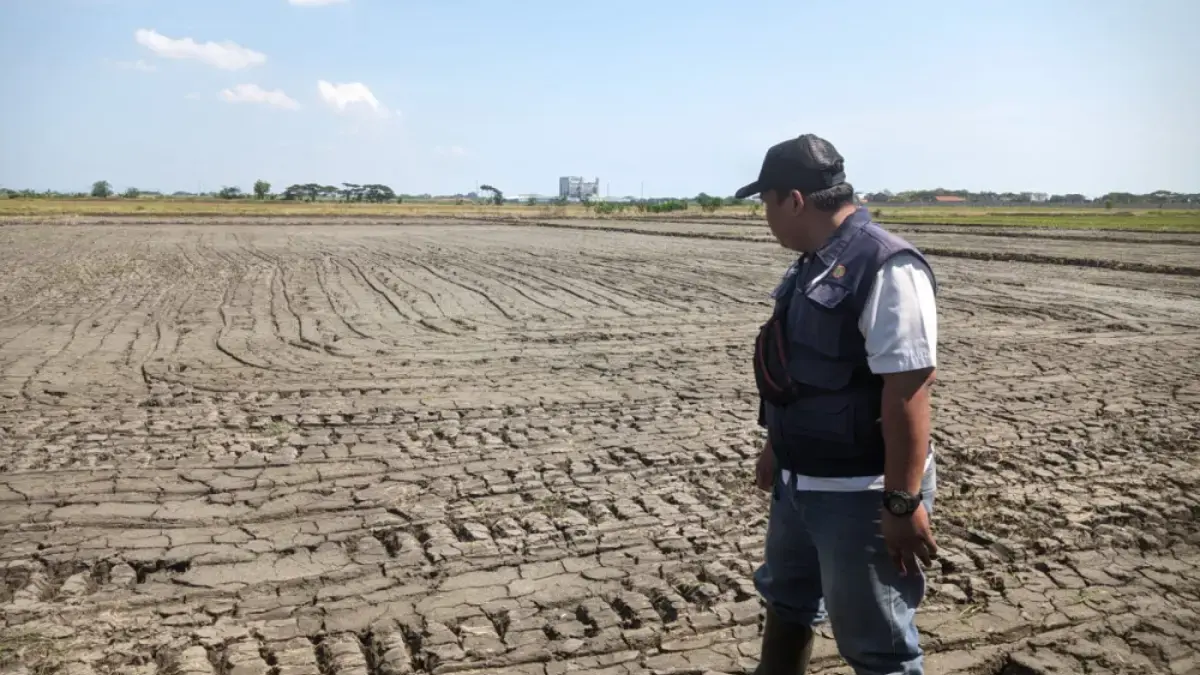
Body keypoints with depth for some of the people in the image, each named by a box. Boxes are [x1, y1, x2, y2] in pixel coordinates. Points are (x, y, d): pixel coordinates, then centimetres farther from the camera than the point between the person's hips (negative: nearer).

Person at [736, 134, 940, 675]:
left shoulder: (886, 268, -22)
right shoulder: (813, 265, 8)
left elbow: (907, 390, -25)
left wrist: (903, 502, -24)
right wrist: (776, 447, 22)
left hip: (861, 495, -9)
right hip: (799, 483, 9)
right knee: (786, 605, 27)